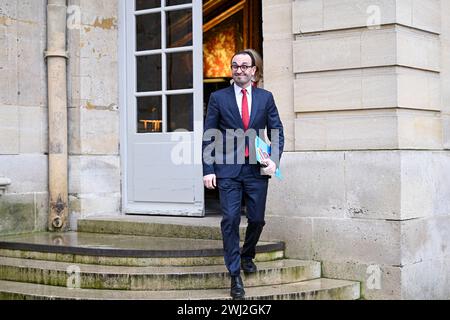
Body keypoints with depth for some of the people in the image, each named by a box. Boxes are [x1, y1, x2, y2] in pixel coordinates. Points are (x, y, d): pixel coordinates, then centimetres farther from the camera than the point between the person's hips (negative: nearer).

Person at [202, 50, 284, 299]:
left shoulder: (265, 98, 8)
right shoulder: (218, 98, 4)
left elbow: (277, 133, 9)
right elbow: (209, 137, 3)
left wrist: (274, 160, -8)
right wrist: (208, 170, -5)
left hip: (256, 168, 2)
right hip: (228, 169, -2)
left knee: (257, 219, 8)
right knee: (230, 219, -7)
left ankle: (247, 256, 36)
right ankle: (235, 275, 0)